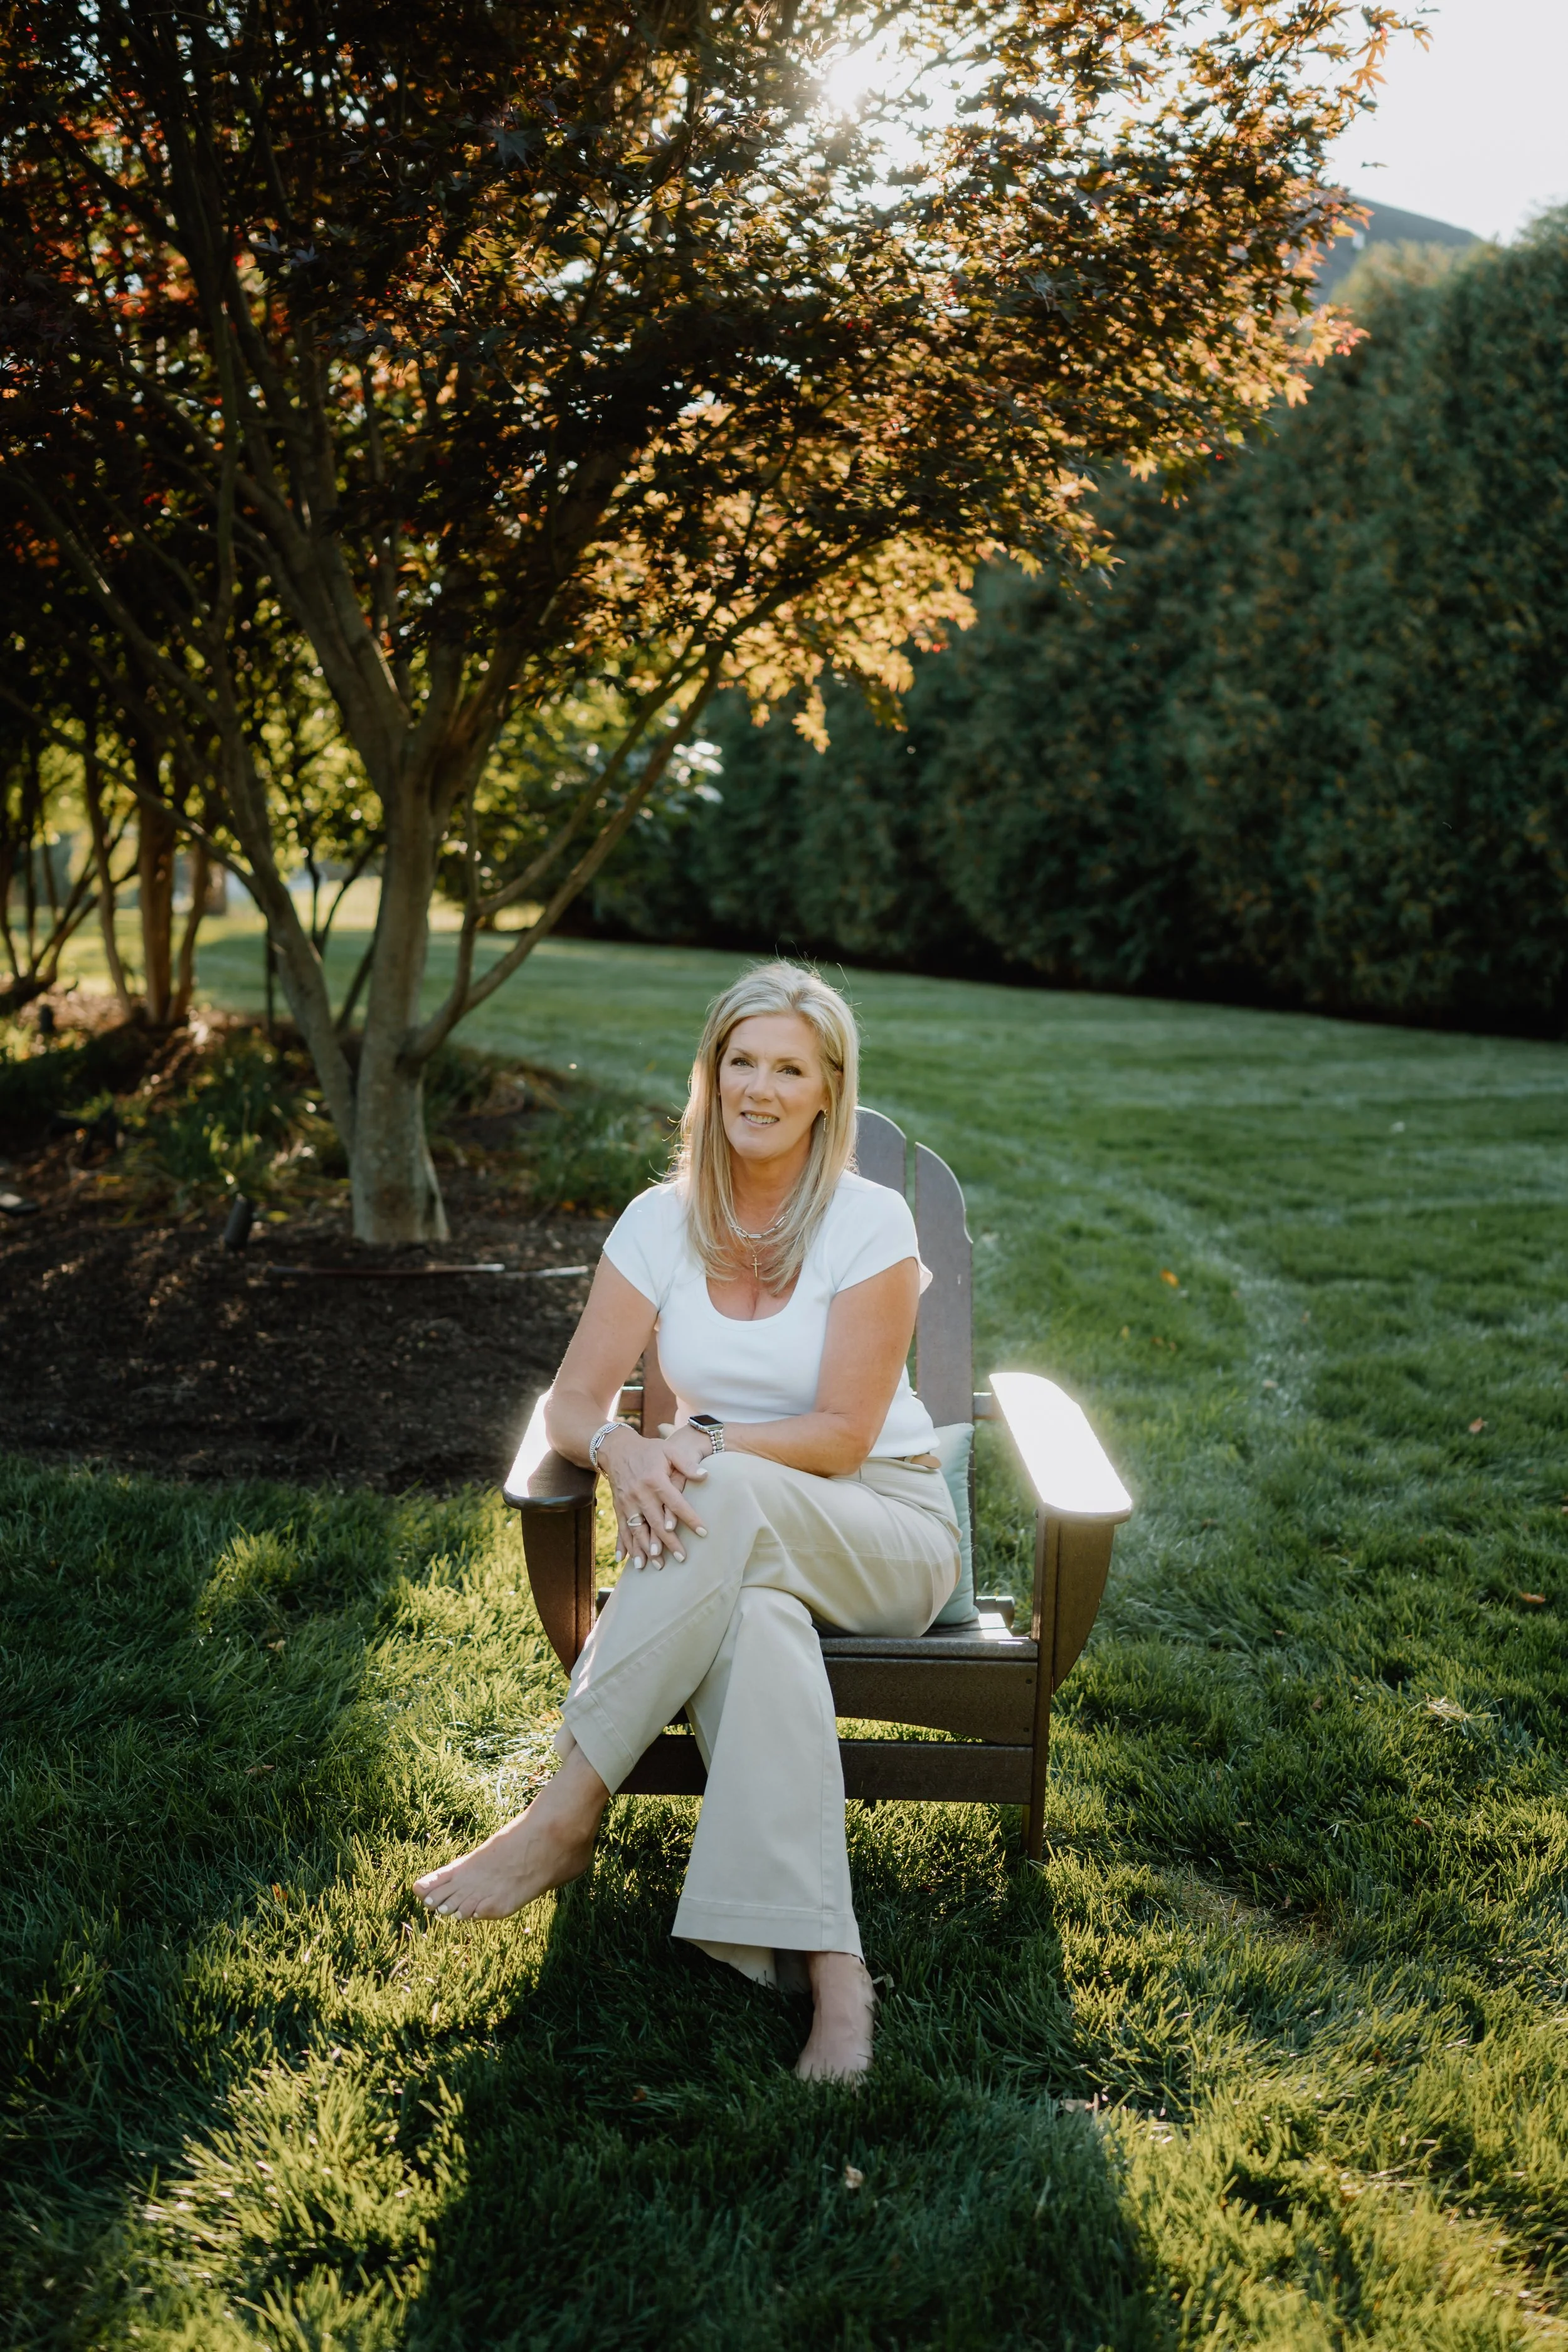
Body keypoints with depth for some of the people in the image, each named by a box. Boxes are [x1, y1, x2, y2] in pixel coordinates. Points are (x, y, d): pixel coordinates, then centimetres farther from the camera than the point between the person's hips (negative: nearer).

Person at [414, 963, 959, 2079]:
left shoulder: (870, 1222, -9)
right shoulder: (665, 1221, 2)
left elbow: (841, 1435, -13)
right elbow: (573, 1402, -2)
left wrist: (700, 1450, -26)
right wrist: (624, 1450, -25)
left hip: (885, 1534, -2)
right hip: (737, 1540, 2)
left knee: (731, 1500, -36)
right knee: (756, 1625, -36)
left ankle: (565, 1819, -32)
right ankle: (829, 1976, -40)